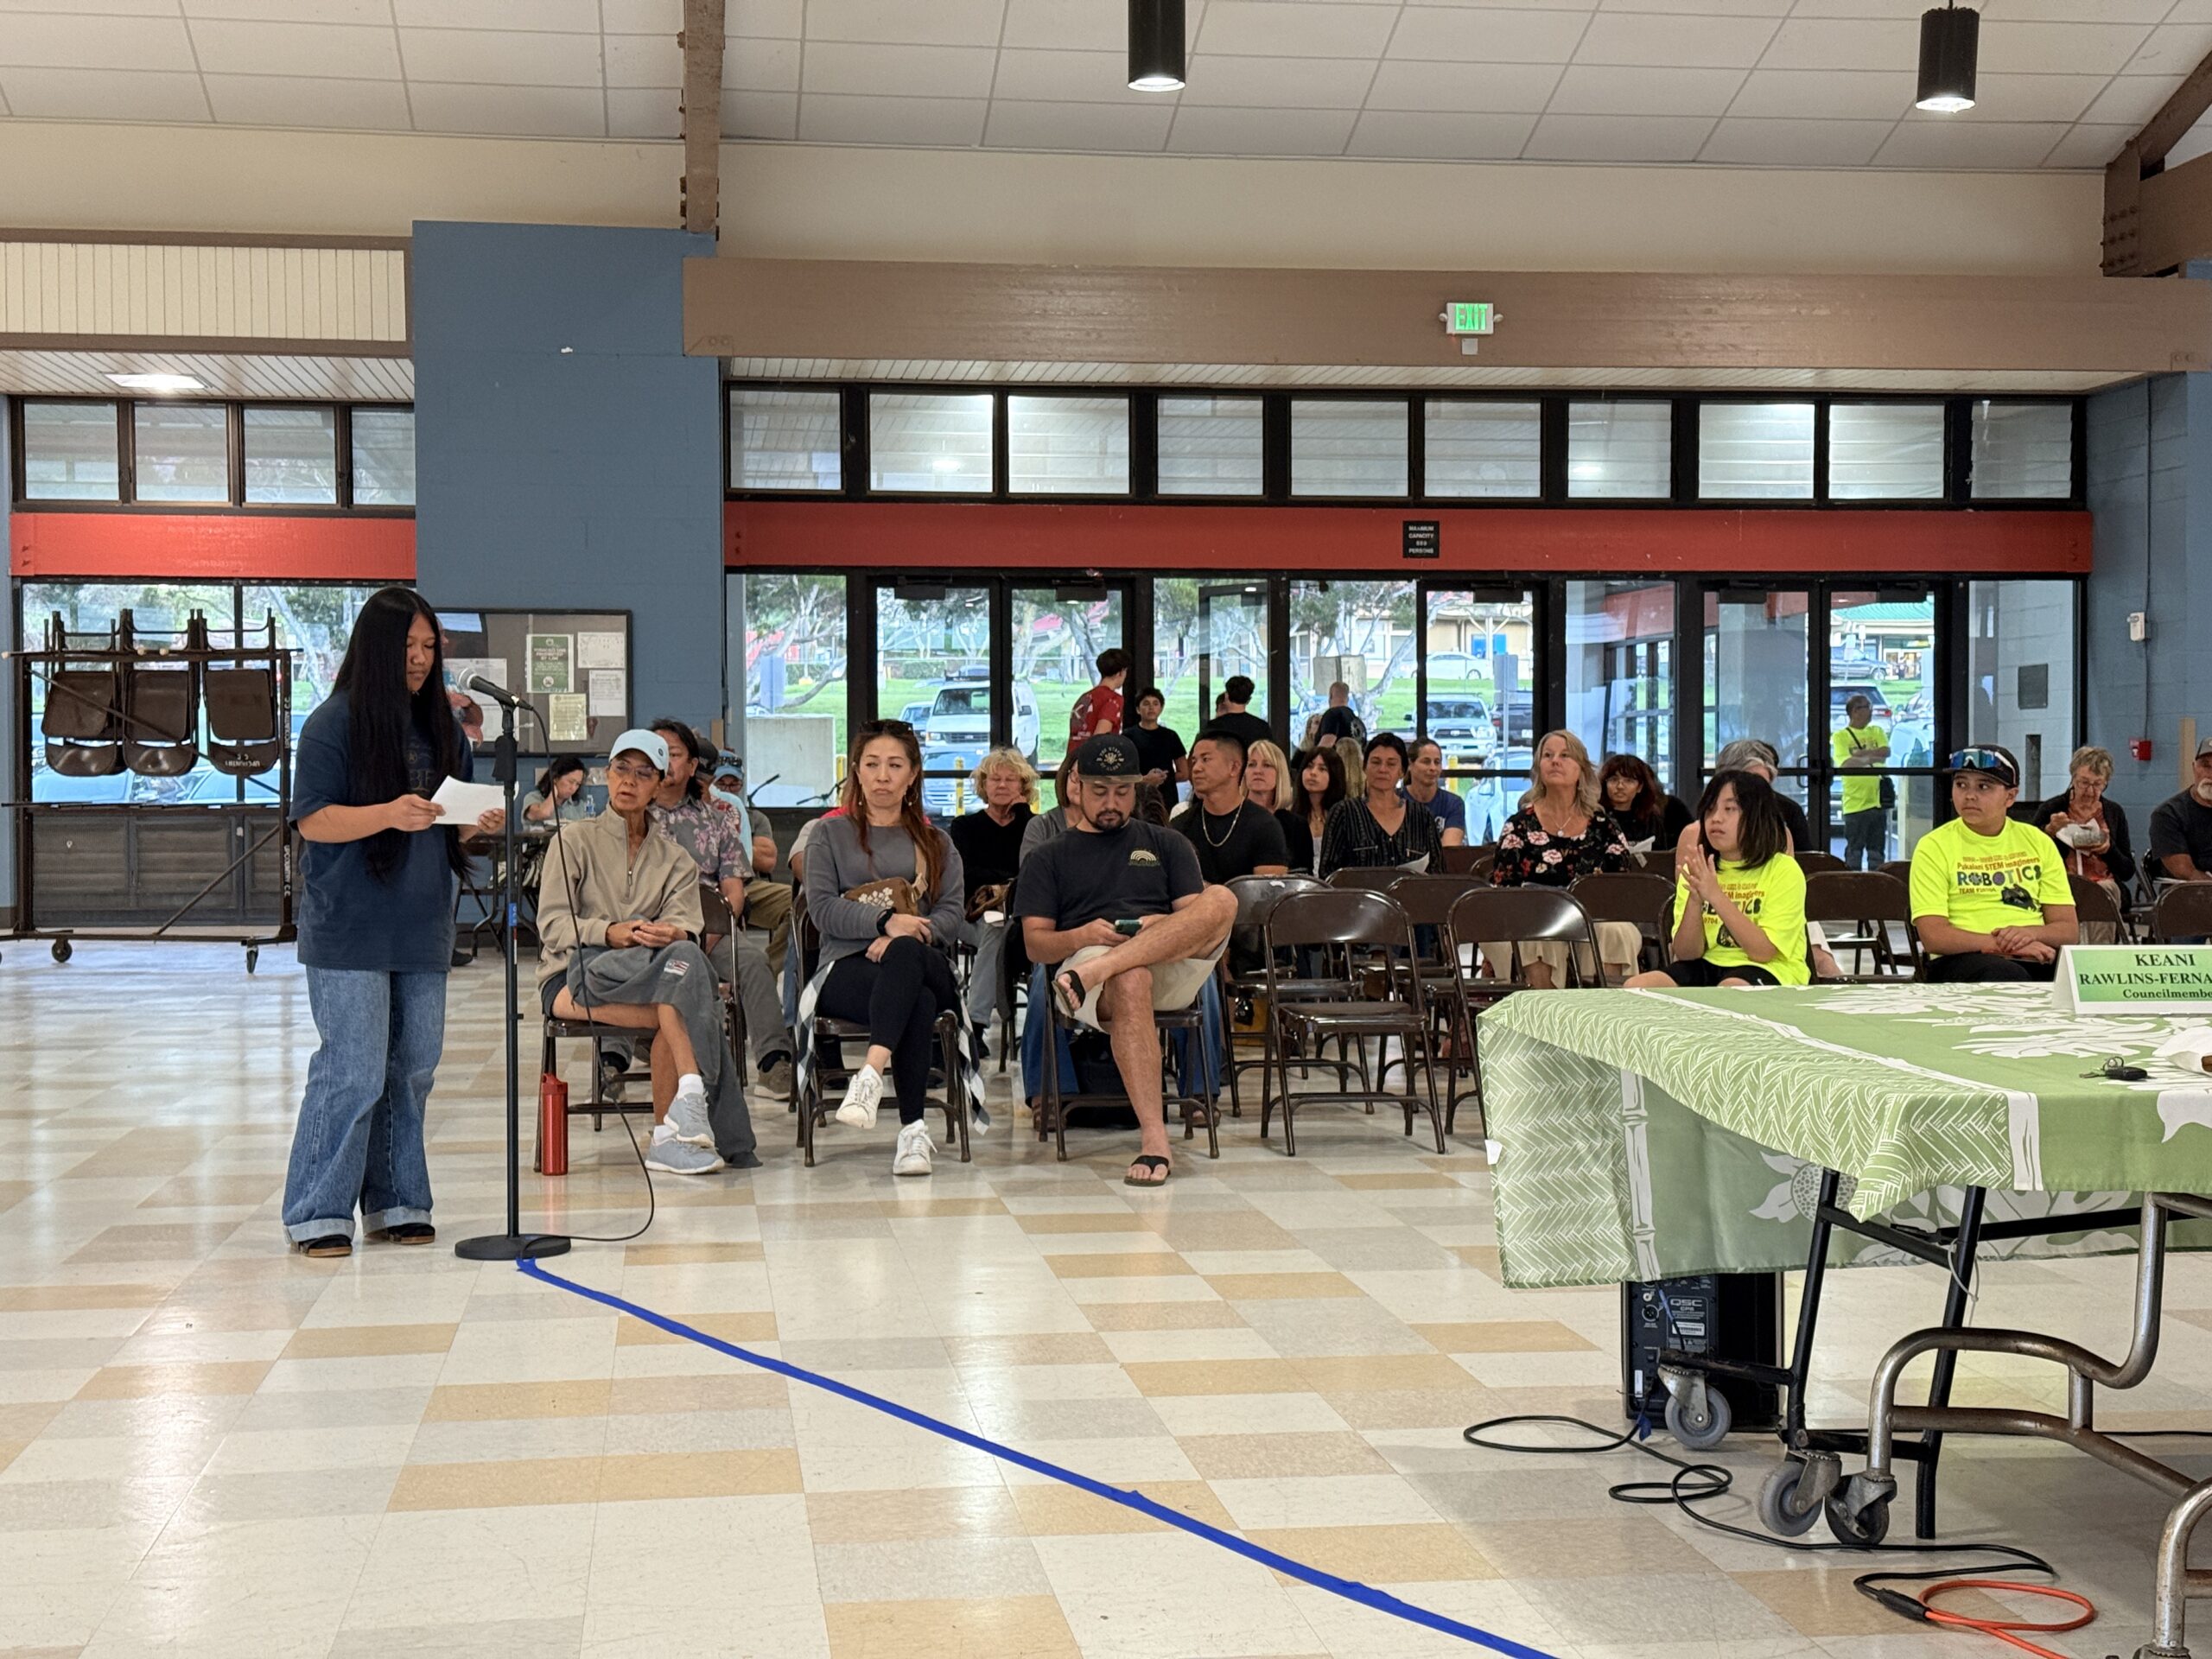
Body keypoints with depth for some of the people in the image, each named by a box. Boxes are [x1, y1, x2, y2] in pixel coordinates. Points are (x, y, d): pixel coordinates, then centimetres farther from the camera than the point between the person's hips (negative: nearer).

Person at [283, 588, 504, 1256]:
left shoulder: (441, 727, 13)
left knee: (413, 1068, 8)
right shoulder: (335, 722, -6)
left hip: (422, 927, 6)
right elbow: (313, 820, -11)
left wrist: (483, 824, -3)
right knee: (353, 1070, -8)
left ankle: (394, 1203, 18)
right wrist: (387, 814, -25)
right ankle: (318, 1214, 1)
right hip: (348, 930, -6)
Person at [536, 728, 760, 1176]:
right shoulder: (574, 841, 9)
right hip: (573, 975, -3)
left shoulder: (674, 858, 19)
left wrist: (671, 933, -26)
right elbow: (553, 924, -3)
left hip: (656, 971, 3)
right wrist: (609, 934, -23)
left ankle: (669, 1135, -38)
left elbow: (685, 924, 0)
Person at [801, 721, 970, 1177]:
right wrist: (885, 920, -18)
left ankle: (871, 1073, -58)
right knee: (918, 1003, -39)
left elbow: (951, 916, 8)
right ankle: (914, 1130, -47)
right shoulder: (832, 835, 18)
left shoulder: (936, 843, 24)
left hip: (925, 964, 1)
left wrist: (901, 938, -14)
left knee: (906, 952, -41)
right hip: (846, 967, -1)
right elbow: (822, 907, 1)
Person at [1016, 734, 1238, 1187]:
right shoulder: (1050, 860, 23)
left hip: (1173, 967, 2)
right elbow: (1036, 945, 10)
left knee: (1222, 900, -29)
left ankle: (1093, 974, -43)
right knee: (1131, 981, -42)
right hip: (1085, 958, -2)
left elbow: (1199, 918, 15)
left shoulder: (1167, 845, 28)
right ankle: (1154, 1141, -47)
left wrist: (1166, 928, -10)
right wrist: (1083, 937, -12)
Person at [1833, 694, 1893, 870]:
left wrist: (1861, 754, -14)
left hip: (1878, 800, 5)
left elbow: (1885, 752, -6)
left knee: (1877, 851, 10)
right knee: (1854, 850, -2)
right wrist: (1872, 757, -18)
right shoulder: (1840, 736, -2)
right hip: (1855, 802, -5)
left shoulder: (1877, 732, 12)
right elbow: (1845, 765, -15)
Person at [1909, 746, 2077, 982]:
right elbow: (1933, 937, -7)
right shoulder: (1934, 847, 4)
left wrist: (2031, 934, -12)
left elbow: (2069, 930, 12)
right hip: (1962, 958, -4)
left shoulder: (2038, 842, 16)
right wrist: (2004, 945, -19)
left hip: (2036, 958, 4)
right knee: (2010, 976, -40)